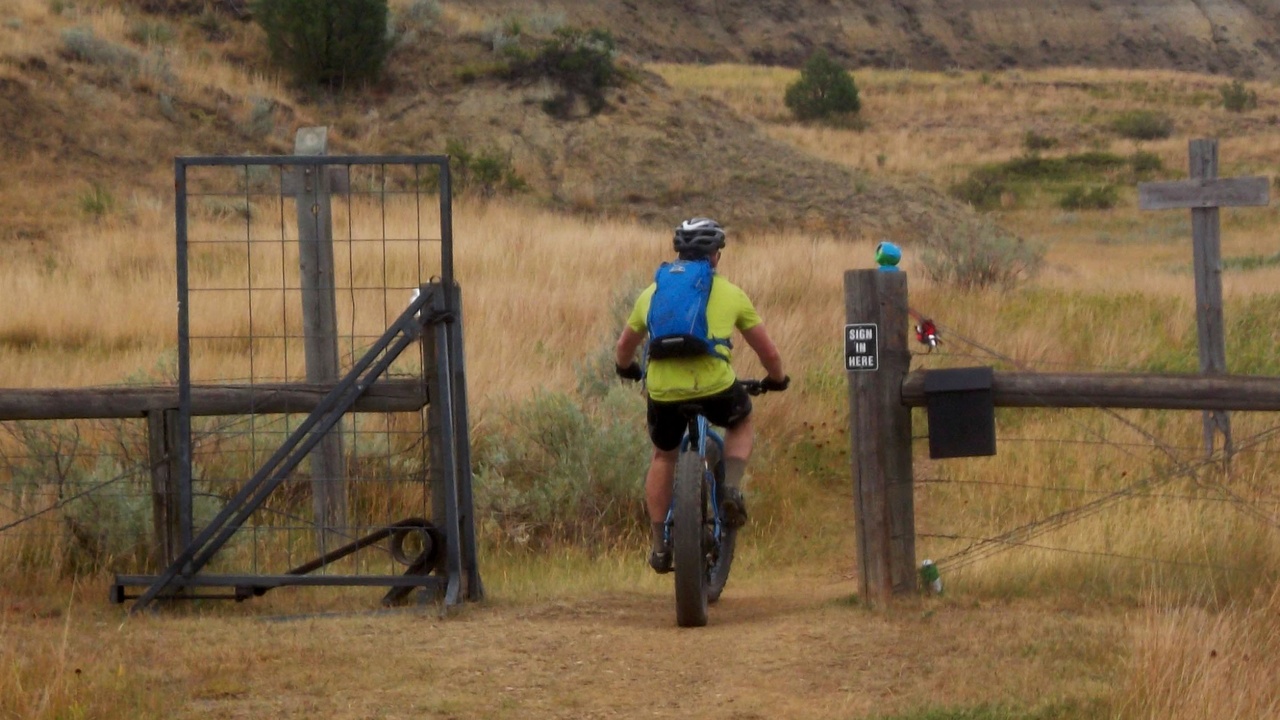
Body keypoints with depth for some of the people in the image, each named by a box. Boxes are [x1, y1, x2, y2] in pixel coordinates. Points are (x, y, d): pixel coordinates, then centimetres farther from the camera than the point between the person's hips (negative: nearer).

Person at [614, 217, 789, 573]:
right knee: (741, 424, 31)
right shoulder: (730, 293, 14)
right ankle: (731, 489, 9)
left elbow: (624, 347, 34)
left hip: (663, 392, 2)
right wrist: (777, 379, 40)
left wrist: (627, 369, 56)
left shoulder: (652, 292, 20)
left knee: (663, 457, 28)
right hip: (714, 387, -2)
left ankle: (659, 545, 26)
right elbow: (769, 352, 20)